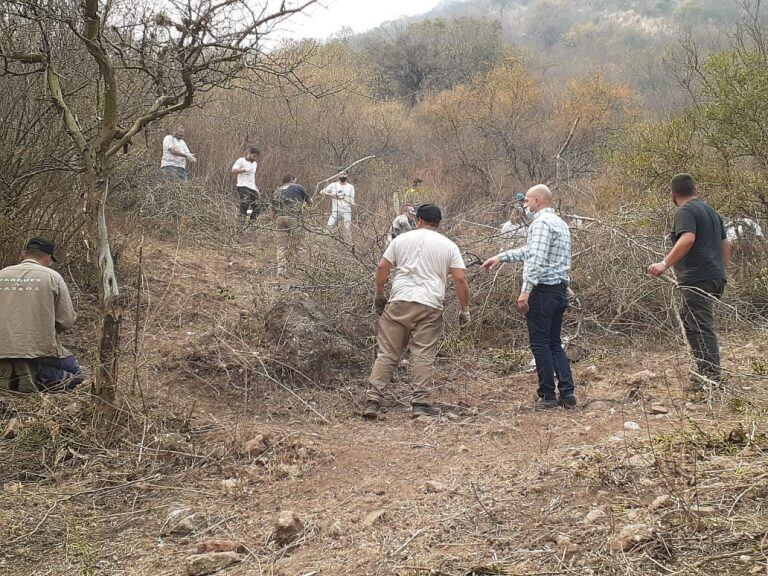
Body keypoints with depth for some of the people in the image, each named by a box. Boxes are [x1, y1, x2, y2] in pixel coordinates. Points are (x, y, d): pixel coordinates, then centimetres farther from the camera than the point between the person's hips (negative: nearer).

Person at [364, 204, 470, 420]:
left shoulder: (402, 239, 11)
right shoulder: (448, 246, 9)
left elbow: (382, 267, 7)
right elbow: (461, 279, 2)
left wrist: (379, 295, 19)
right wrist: (465, 309, 9)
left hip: (399, 302, 1)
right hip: (430, 306, -1)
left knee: (387, 353, 4)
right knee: (423, 355, 3)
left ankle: (373, 400, 0)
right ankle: (420, 402, 2)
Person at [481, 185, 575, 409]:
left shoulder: (541, 222, -12)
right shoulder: (560, 223, 20)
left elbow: (536, 258, -23)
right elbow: (530, 250, 28)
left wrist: (525, 290, -25)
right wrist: (500, 257, 28)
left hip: (542, 290, -9)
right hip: (560, 290, 9)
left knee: (540, 344, -2)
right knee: (554, 343, 13)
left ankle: (547, 396, 1)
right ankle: (567, 393, 7)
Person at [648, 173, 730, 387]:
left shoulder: (685, 212, -8)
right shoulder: (712, 212, 21)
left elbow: (688, 239, -25)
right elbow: (726, 245, 25)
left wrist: (665, 264, -27)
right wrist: (720, 270, 33)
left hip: (697, 279, -9)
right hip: (716, 277, 9)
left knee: (701, 327, -9)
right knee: (690, 322, 20)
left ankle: (712, 378, -12)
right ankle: (705, 371, 24)